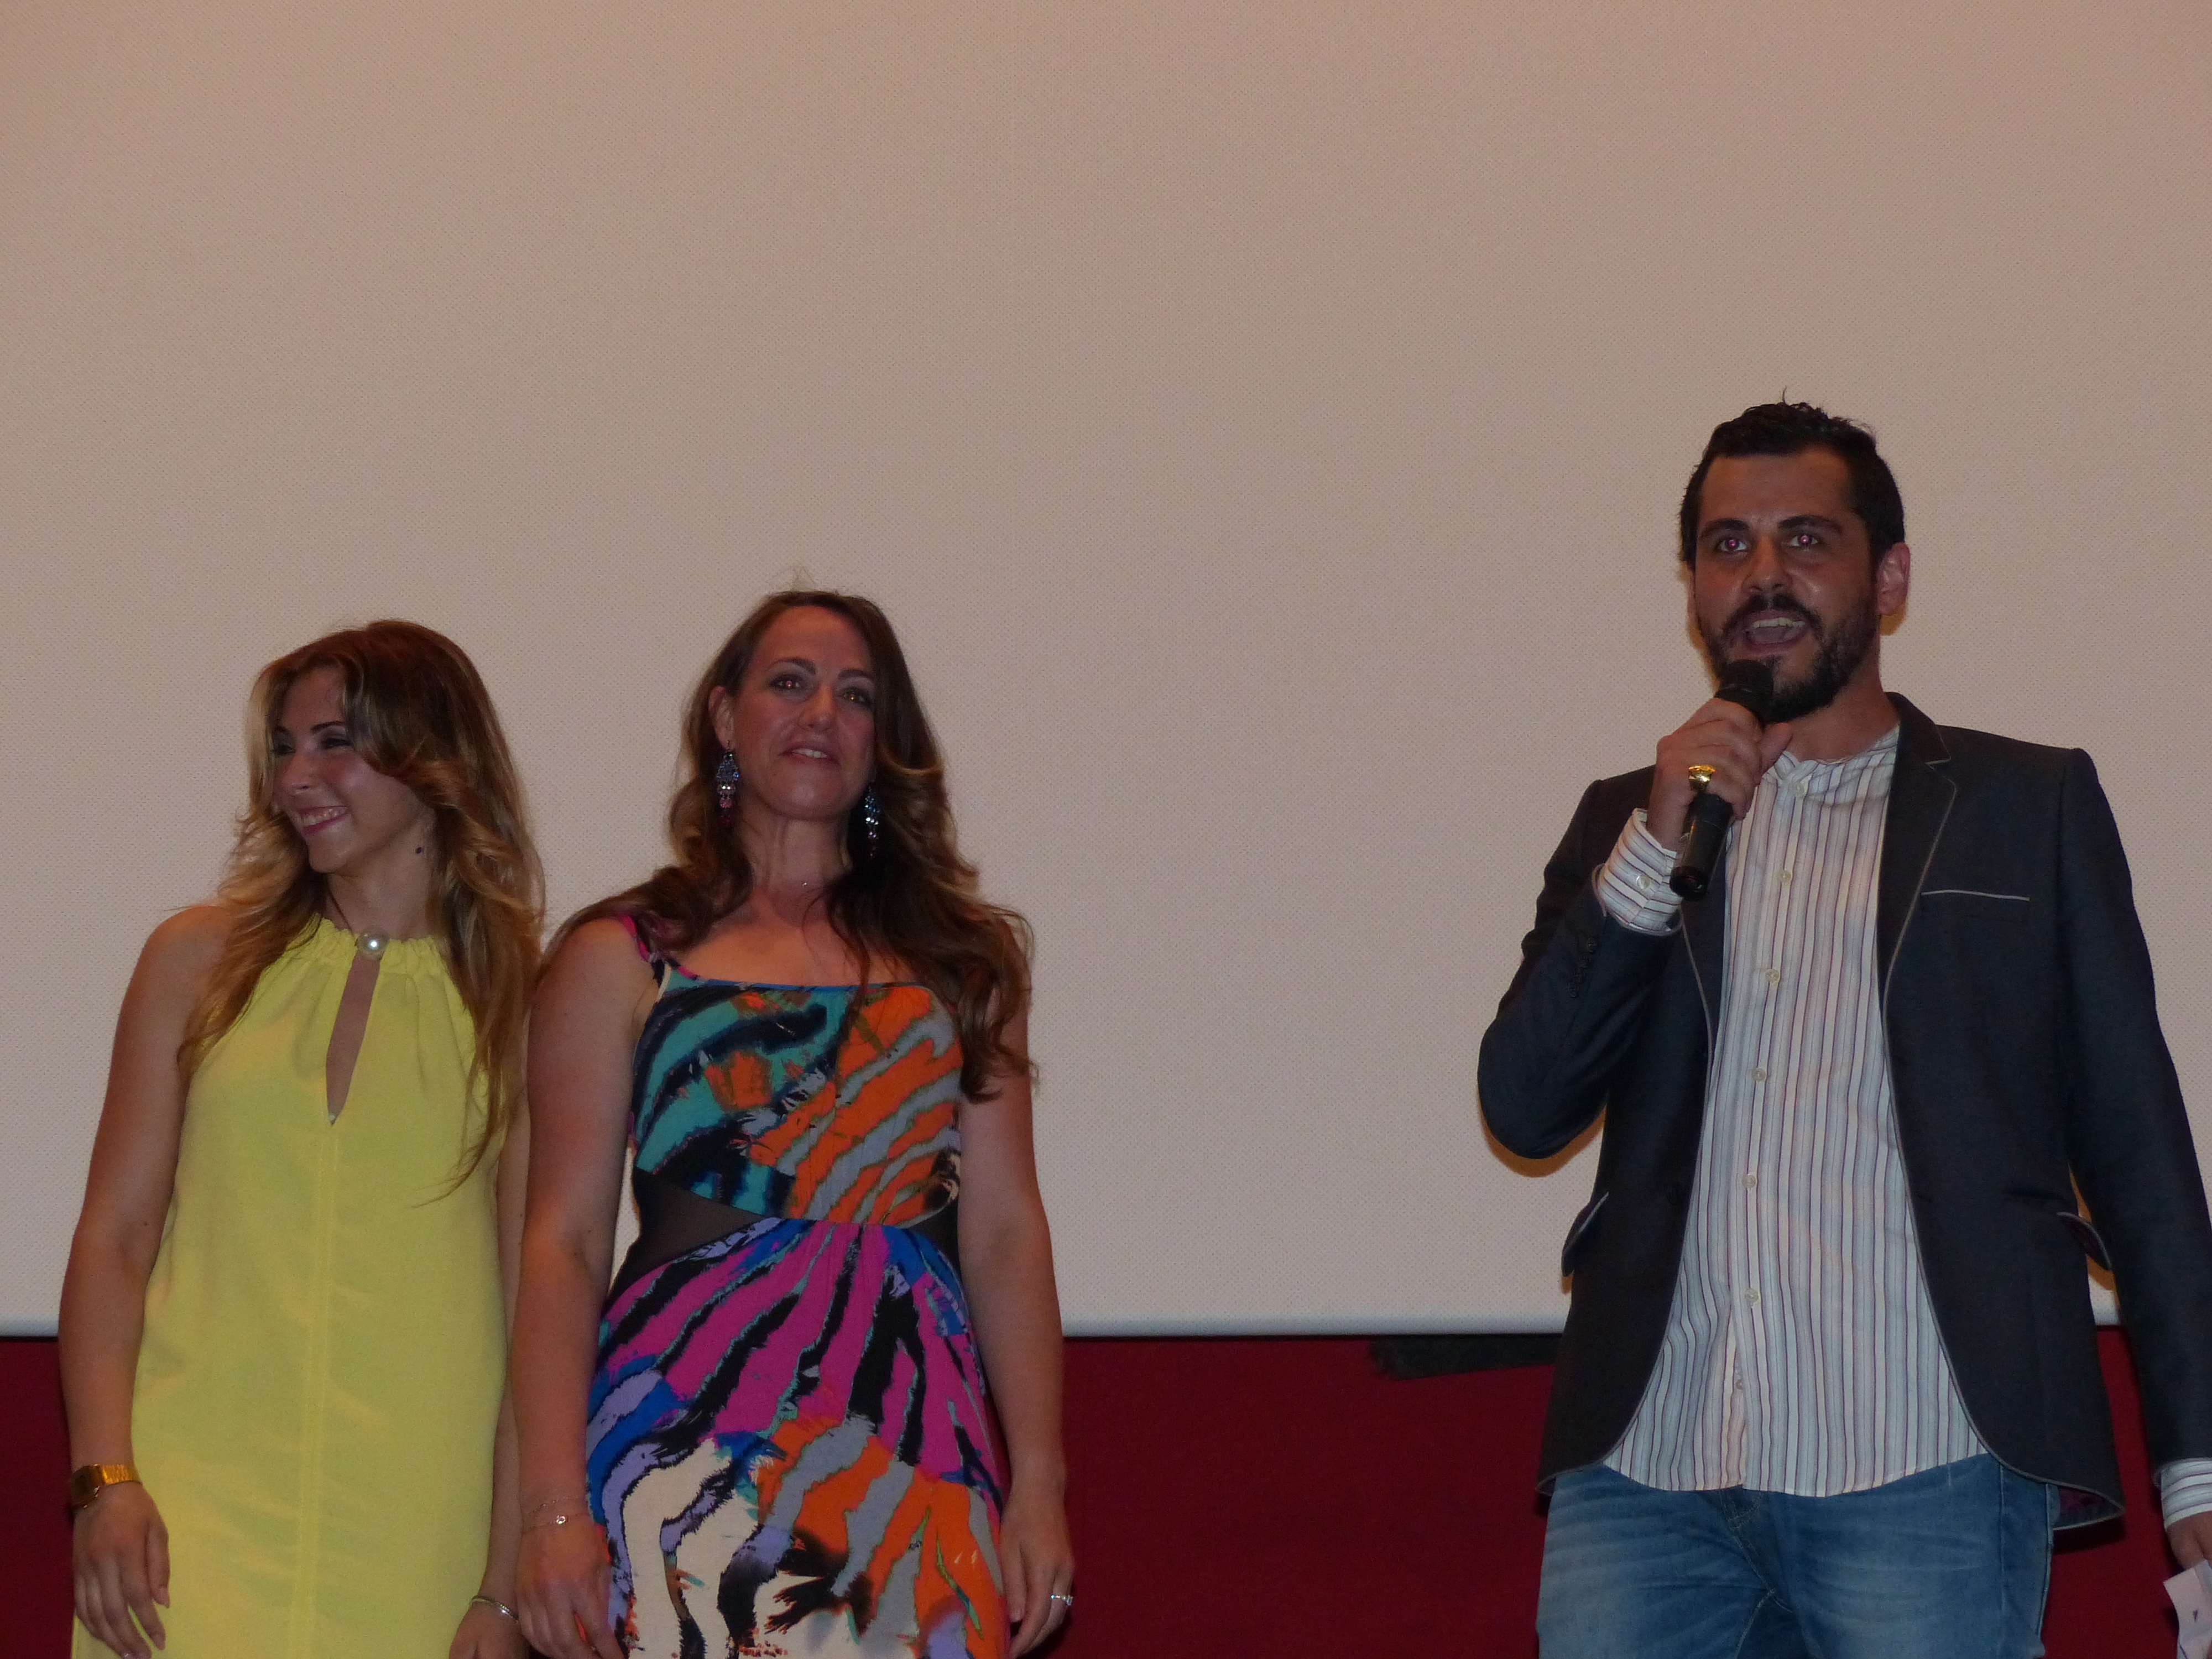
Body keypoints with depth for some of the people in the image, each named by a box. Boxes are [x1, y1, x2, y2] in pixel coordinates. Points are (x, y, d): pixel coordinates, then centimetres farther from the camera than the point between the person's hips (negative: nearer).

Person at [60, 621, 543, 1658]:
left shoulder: (520, 998, 4)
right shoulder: (201, 960, 10)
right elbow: (113, 1240, 7)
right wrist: (104, 1478, -6)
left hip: (414, 1531, -1)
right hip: (194, 1502, 1)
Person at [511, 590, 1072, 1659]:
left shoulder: (960, 956, 15)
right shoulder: (621, 960, 8)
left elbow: (1005, 1230, 10)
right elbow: (563, 1245, 2)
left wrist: (1038, 1485, 0)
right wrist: (553, 1507, -9)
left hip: (915, 1466, 2)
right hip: (687, 1462, -2)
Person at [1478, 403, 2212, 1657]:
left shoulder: (2032, 806, 11)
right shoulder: (1628, 823, 18)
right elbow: (1524, 1108, 7)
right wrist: (1655, 847, -4)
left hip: (1922, 1475, -2)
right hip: (1645, 1475, 2)